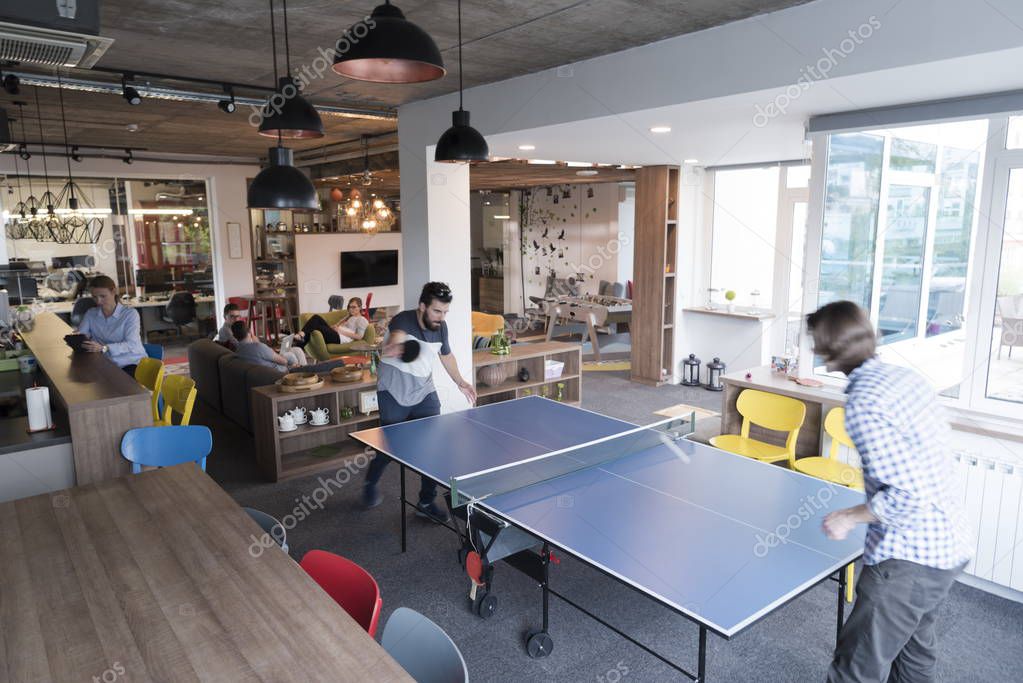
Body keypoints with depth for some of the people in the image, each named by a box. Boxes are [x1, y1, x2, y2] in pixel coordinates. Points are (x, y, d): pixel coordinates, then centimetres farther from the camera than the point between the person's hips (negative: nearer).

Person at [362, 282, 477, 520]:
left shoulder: (441, 327, -4)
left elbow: (446, 354, 16)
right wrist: (393, 348, -71)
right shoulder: (403, 321, -24)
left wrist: (460, 382, 19)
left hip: (425, 394, 5)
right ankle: (370, 483, 38)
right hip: (394, 395, -5)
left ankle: (426, 502, 12)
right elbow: (396, 338, -49)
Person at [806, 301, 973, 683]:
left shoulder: (863, 404, -23)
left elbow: (907, 495, -26)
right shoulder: (906, 377, 3)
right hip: (950, 544, 9)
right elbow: (940, 440, 18)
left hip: (908, 559, -9)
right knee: (916, 648, 29)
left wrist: (850, 518, -13)